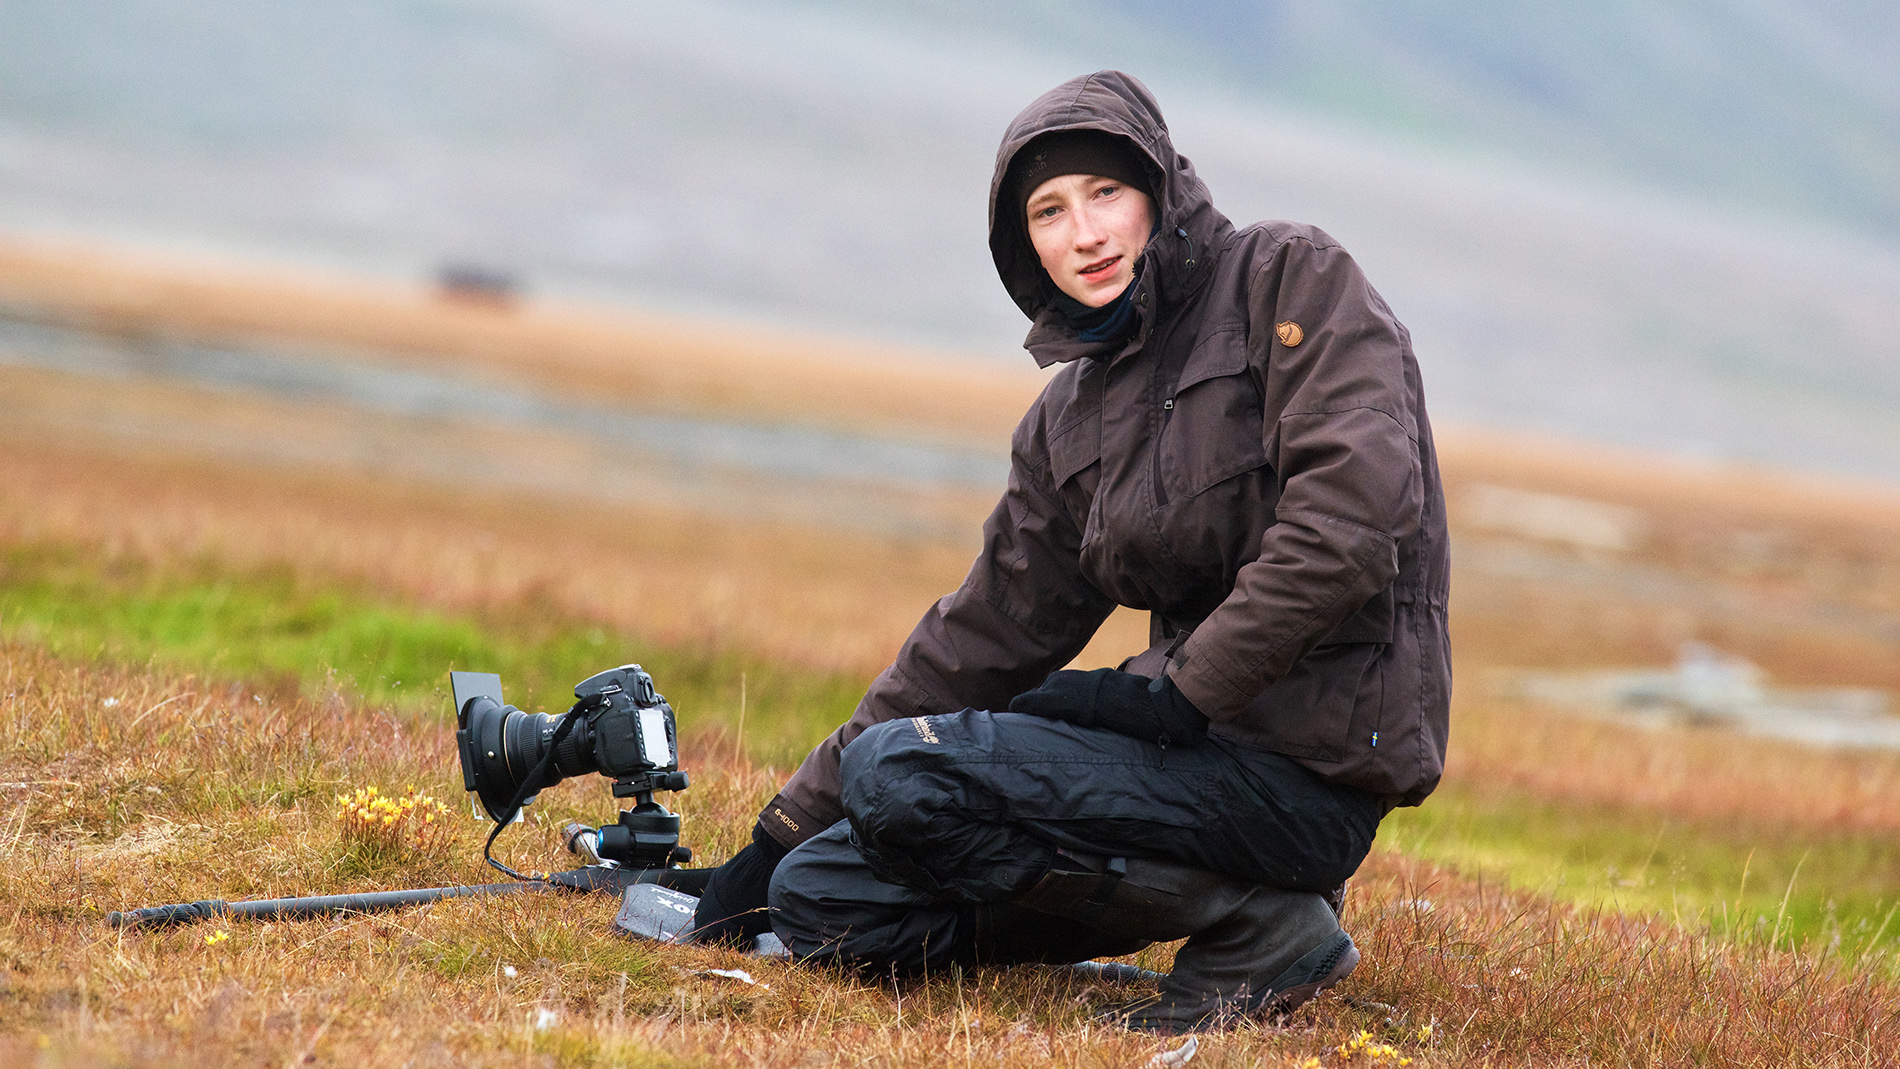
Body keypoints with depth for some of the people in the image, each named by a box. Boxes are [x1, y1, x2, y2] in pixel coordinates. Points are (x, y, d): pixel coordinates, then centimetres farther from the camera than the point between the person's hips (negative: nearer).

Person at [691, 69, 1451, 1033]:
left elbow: (1353, 518, -18)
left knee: (901, 772, -22)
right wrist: (781, 838, 15)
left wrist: (1184, 691, -17)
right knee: (821, 893, 2)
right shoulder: (1069, 417, 15)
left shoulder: (1290, 282, -4)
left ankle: (1260, 926, -10)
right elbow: (984, 638, 18)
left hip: (1312, 764, -8)